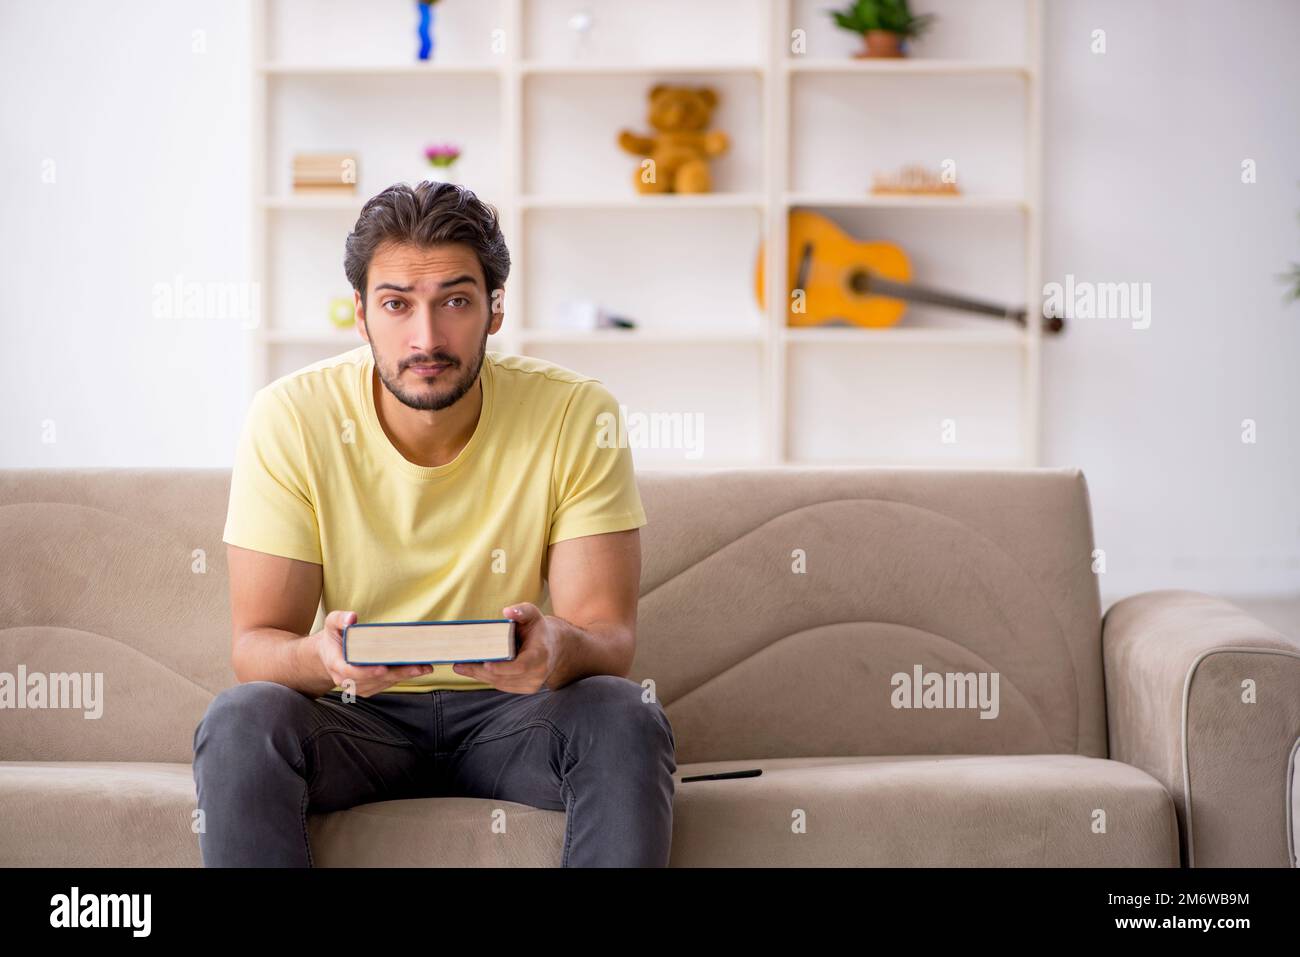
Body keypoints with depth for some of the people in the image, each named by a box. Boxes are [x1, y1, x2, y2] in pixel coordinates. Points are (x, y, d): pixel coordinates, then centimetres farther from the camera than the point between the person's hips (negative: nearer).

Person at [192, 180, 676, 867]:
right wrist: (320, 657, -37)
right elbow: (255, 643, -12)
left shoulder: (577, 416, -12)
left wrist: (560, 648, -38)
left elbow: (610, 638, -13)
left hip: (509, 711, 0)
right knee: (239, 721, -30)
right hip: (358, 720, 0)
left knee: (626, 719, -30)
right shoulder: (289, 419, -12)